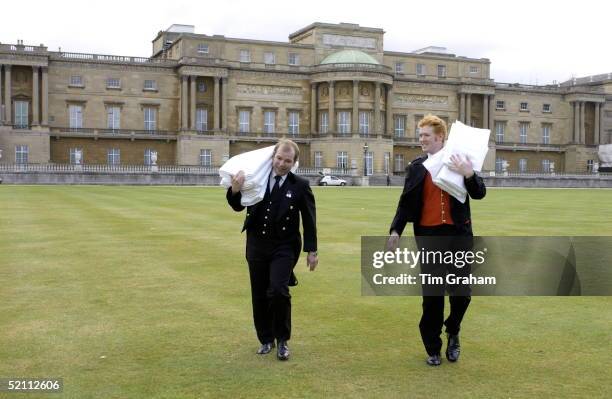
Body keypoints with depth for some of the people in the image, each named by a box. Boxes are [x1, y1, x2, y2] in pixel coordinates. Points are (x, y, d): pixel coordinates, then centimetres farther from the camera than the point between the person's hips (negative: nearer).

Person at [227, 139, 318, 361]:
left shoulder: (300, 186, -4)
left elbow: (309, 221, 0)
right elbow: (238, 207, 8)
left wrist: (311, 251, -2)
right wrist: (235, 190, -13)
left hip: (284, 247, -3)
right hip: (257, 245, 3)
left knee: (278, 291, -18)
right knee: (259, 296, 9)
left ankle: (282, 341, 2)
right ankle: (266, 340, 27)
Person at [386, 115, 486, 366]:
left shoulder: (459, 161, 1)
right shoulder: (416, 167, 6)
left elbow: (479, 194, -2)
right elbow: (406, 203, 8)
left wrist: (469, 174, -19)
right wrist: (395, 230, -2)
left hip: (458, 234, -1)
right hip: (428, 235, 1)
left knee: (462, 292, 3)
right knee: (432, 296, 4)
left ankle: (453, 332, 32)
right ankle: (433, 348, 18)